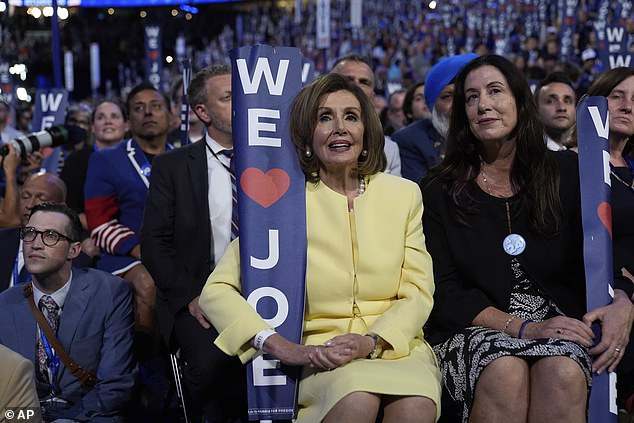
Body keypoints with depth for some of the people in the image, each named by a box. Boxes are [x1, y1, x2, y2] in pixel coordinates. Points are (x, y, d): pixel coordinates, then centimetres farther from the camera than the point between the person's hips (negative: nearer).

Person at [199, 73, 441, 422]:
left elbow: (417, 293, 6)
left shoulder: (404, 194, 10)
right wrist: (283, 348, -17)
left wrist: (372, 341, -14)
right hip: (320, 352, -1)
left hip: (396, 346, 1)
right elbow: (217, 290, -4)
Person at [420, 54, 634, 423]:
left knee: (563, 373, -33)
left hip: (558, 328, 1)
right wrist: (522, 328, -13)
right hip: (473, 332, -1)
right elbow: (443, 292, -1)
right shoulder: (439, 192, 5)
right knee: (505, 371, -34)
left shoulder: (567, 174, 9)